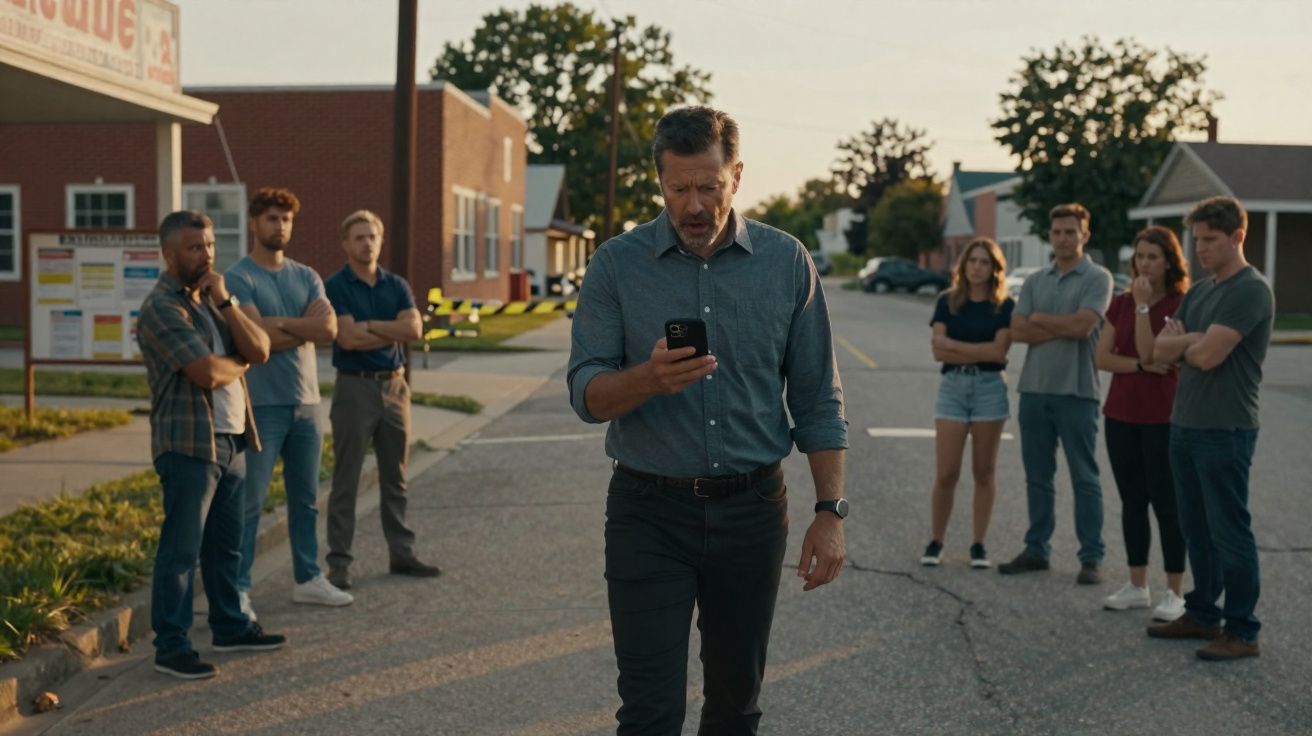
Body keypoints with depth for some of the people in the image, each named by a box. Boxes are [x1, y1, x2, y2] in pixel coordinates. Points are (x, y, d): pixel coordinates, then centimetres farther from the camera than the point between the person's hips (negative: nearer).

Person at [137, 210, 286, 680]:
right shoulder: (162, 307, -12)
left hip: (232, 440, 8)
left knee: (226, 544, 17)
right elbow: (207, 372, -21)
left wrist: (224, 301, -7)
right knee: (181, 549, -3)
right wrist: (240, 362, 0)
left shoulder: (212, 298, 15)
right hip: (189, 443, -8)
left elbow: (260, 350, 3)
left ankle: (230, 627, 28)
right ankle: (171, 647, 4)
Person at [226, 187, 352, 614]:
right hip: (261, 404, -6)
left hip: (306, 402, 6)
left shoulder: (306, 277, 12)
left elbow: (329, 327, -5)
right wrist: (304, 330, -7)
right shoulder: (238, 278, -5)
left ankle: (307, 579, 24)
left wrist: (278, 324, -12)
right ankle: (238, 589, 3)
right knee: (250, 501, -3)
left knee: (306, 498, 13)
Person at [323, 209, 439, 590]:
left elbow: (414, 328, -7)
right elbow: (348, 338, -17)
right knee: (346, 481, -1)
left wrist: (371, 325, -13)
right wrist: (393, 332, -7)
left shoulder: (397, 286, 9)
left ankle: (401, 553, 21)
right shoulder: (335, 287, -5)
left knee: (395, 478, 12)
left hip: (394, 385, 5)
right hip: (355, 387, -5)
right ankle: (339, 562, 5)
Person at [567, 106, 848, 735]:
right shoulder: (617, 265, -3)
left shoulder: (786, 262, 1)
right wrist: (650, 378, -27)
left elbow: (818, 401, 4)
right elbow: (587, 394, -6)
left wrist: (830, 511, -1)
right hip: (649, 513, -1)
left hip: (752, 511, 2)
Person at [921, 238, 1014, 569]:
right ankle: (935, 542, 10)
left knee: (984, 471, 5)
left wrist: (954, 345, -8)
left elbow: (998, 351, -11)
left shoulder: (1005, 306, 2)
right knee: (946, 473, -2)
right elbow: (938, 351, -3)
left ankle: (979, 544, 14)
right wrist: (979, 351, -9)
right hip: (952, 386, 1)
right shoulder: (948, 302, 6)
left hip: (989, 388, -1)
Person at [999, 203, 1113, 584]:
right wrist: (1064, 329, -9)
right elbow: (1018, 331, 0)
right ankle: (1036, 549, 20)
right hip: (1034, 388, 5)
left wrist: (1039, 319, -2)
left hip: (1076, 391, -5)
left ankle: (1091, 558, 5)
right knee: (1037, 476, 12)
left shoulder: (1097, 278, -2)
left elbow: (1083, 325, -17)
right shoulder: (1035, 281, 13)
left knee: (1084, 478, 0)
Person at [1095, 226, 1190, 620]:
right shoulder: (1120, 303, 8)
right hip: (1121, 414, 5)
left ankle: (1175, 593, 6)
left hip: (1162, 417, -5)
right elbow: (1102, 357, 0)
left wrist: (1143, 306, -18)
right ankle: (1137, 586, 19)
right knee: (1132, 501, 10)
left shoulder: (1181, 305, -8)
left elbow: (1150, 353, -17)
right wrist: (1142, 365, -14)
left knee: (1165, 503, -2)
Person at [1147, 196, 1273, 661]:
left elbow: (1207, 355, -21)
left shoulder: (1250, 290, -13)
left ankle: (1242, 632, 5)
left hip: (1225, 430, -9)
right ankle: (1202, 615, 27)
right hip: (1186, 426, 9)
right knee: (1197, 530, 16)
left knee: (1229, 531, -3)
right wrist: (1193, 339, -11)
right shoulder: (1199, 292, 15)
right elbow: (1160, 349, 8)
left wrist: (1180, 343, -1)